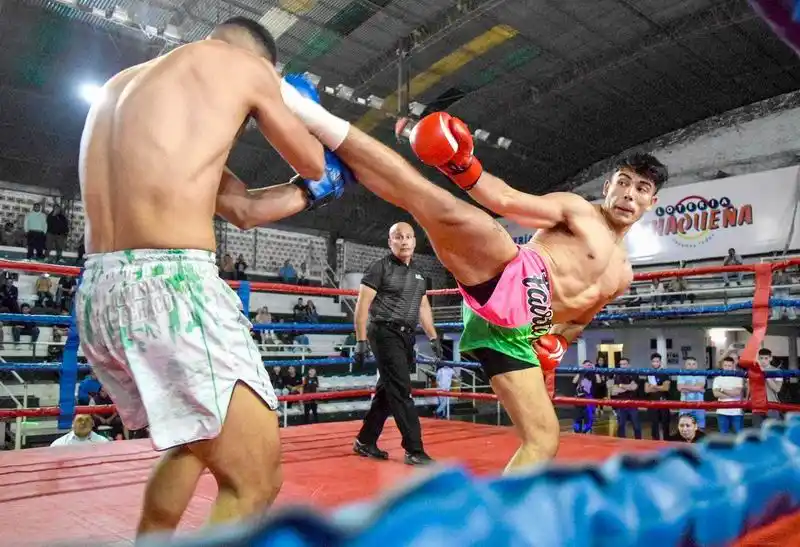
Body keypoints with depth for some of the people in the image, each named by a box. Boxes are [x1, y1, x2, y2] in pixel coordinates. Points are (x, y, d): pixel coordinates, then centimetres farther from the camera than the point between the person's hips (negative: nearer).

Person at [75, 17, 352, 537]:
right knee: (255, 480, -2)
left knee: (196, 440, 28)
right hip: (170, 284, -8)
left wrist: (314, 192, 33)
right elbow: (314, 163, 18)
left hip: (97, 292, 9)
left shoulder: (122, 85, 27)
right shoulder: (242, 63, 6)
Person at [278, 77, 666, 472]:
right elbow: (506, 201, -2)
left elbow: (579, 318, 40)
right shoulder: (576, 209, 11)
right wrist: (459, 164, -19)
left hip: (515, 331, 7)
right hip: (507, 276, -7)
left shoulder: (622, 274, 29)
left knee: (543, 438, 3)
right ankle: (318, 121, -35)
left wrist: (560, 340, 18)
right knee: (451, 213, -33)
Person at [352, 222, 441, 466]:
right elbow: (362, 304, -9)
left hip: (407, 336, 8)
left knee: (387, 391, 12)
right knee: (401, 391, -9)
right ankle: (414, 450, -3)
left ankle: (365, 441, 24)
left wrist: (433, 337, 17)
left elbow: (423, 307, 22)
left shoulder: (418, 273, 16)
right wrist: (361, 341, -15)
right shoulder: (380, 267, -6)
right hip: (386, 333, -7)